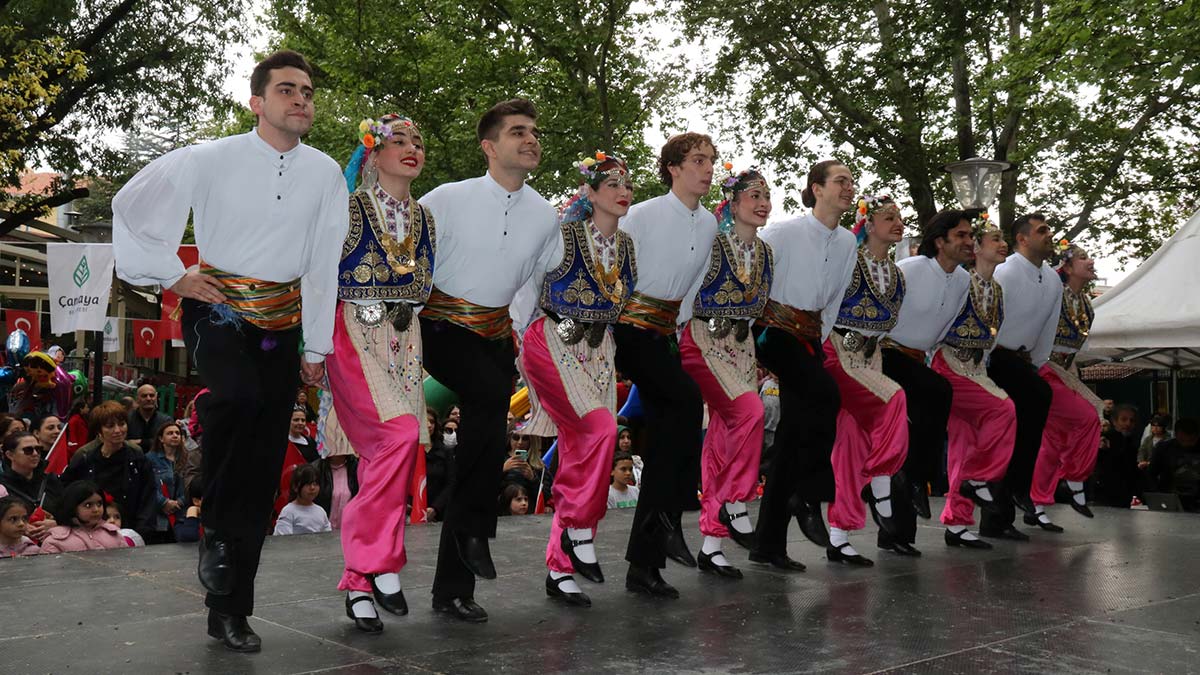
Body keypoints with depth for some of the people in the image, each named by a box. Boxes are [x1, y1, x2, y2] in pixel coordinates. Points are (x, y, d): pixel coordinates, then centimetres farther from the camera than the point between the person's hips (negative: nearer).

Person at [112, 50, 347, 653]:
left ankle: (230, 612, 8)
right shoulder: (211, 160, -6)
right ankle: (216, 528, -9)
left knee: (264, 465, 0)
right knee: (238, 395, -34)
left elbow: (323, 266, 2)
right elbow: (131, 205, 1)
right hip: (217, 307, -2)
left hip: (283, 320, 3)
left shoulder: (326, 174, 1)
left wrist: (317, 347, 1)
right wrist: (171, 276, -2)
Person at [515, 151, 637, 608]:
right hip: (552, 342, -6)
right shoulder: (563, 235, -7)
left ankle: (559, 568, 8)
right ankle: (579, 530, -8)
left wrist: (605, 341, 18)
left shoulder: (627, 247, 9)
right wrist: (523, 345, 0)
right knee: (600, 427, -25)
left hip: (597, 351, 6)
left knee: (578, 453, 2)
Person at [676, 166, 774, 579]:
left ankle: (711, 543, 6)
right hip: (703, 339, -6)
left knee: (723, 440, 2)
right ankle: (735, 505, -8)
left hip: (740, 344, 6)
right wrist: (678, 343, -4)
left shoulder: (765, 252, 10)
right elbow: (684, 296, -5)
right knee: (749, 410, -26)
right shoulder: (711, 243, -9)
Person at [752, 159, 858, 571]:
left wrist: (819, 342, 14)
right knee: (826, 394, -29)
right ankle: (810, 495, -12)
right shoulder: (784, 232, -8)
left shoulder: (848, 244, 11)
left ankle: (769, 545, 6)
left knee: (793, 433, 2)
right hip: (773, 330, -6)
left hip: (810, 336, 6)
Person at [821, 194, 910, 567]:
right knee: (893, 399, -26)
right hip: (839, 354, -7)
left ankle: (838, 539, 4)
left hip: (870, 358, 7)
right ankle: (880, 490, -12)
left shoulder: (896, 275, 12)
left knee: (852, 446, 0)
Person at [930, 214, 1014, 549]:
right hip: (949, 366, -8)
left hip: (976, 368, 8)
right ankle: (978, 479, -7)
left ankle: (956, 524, 5)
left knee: (964, 444, 4)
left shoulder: (996, 289, 14)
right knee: (1003, 408, -22)